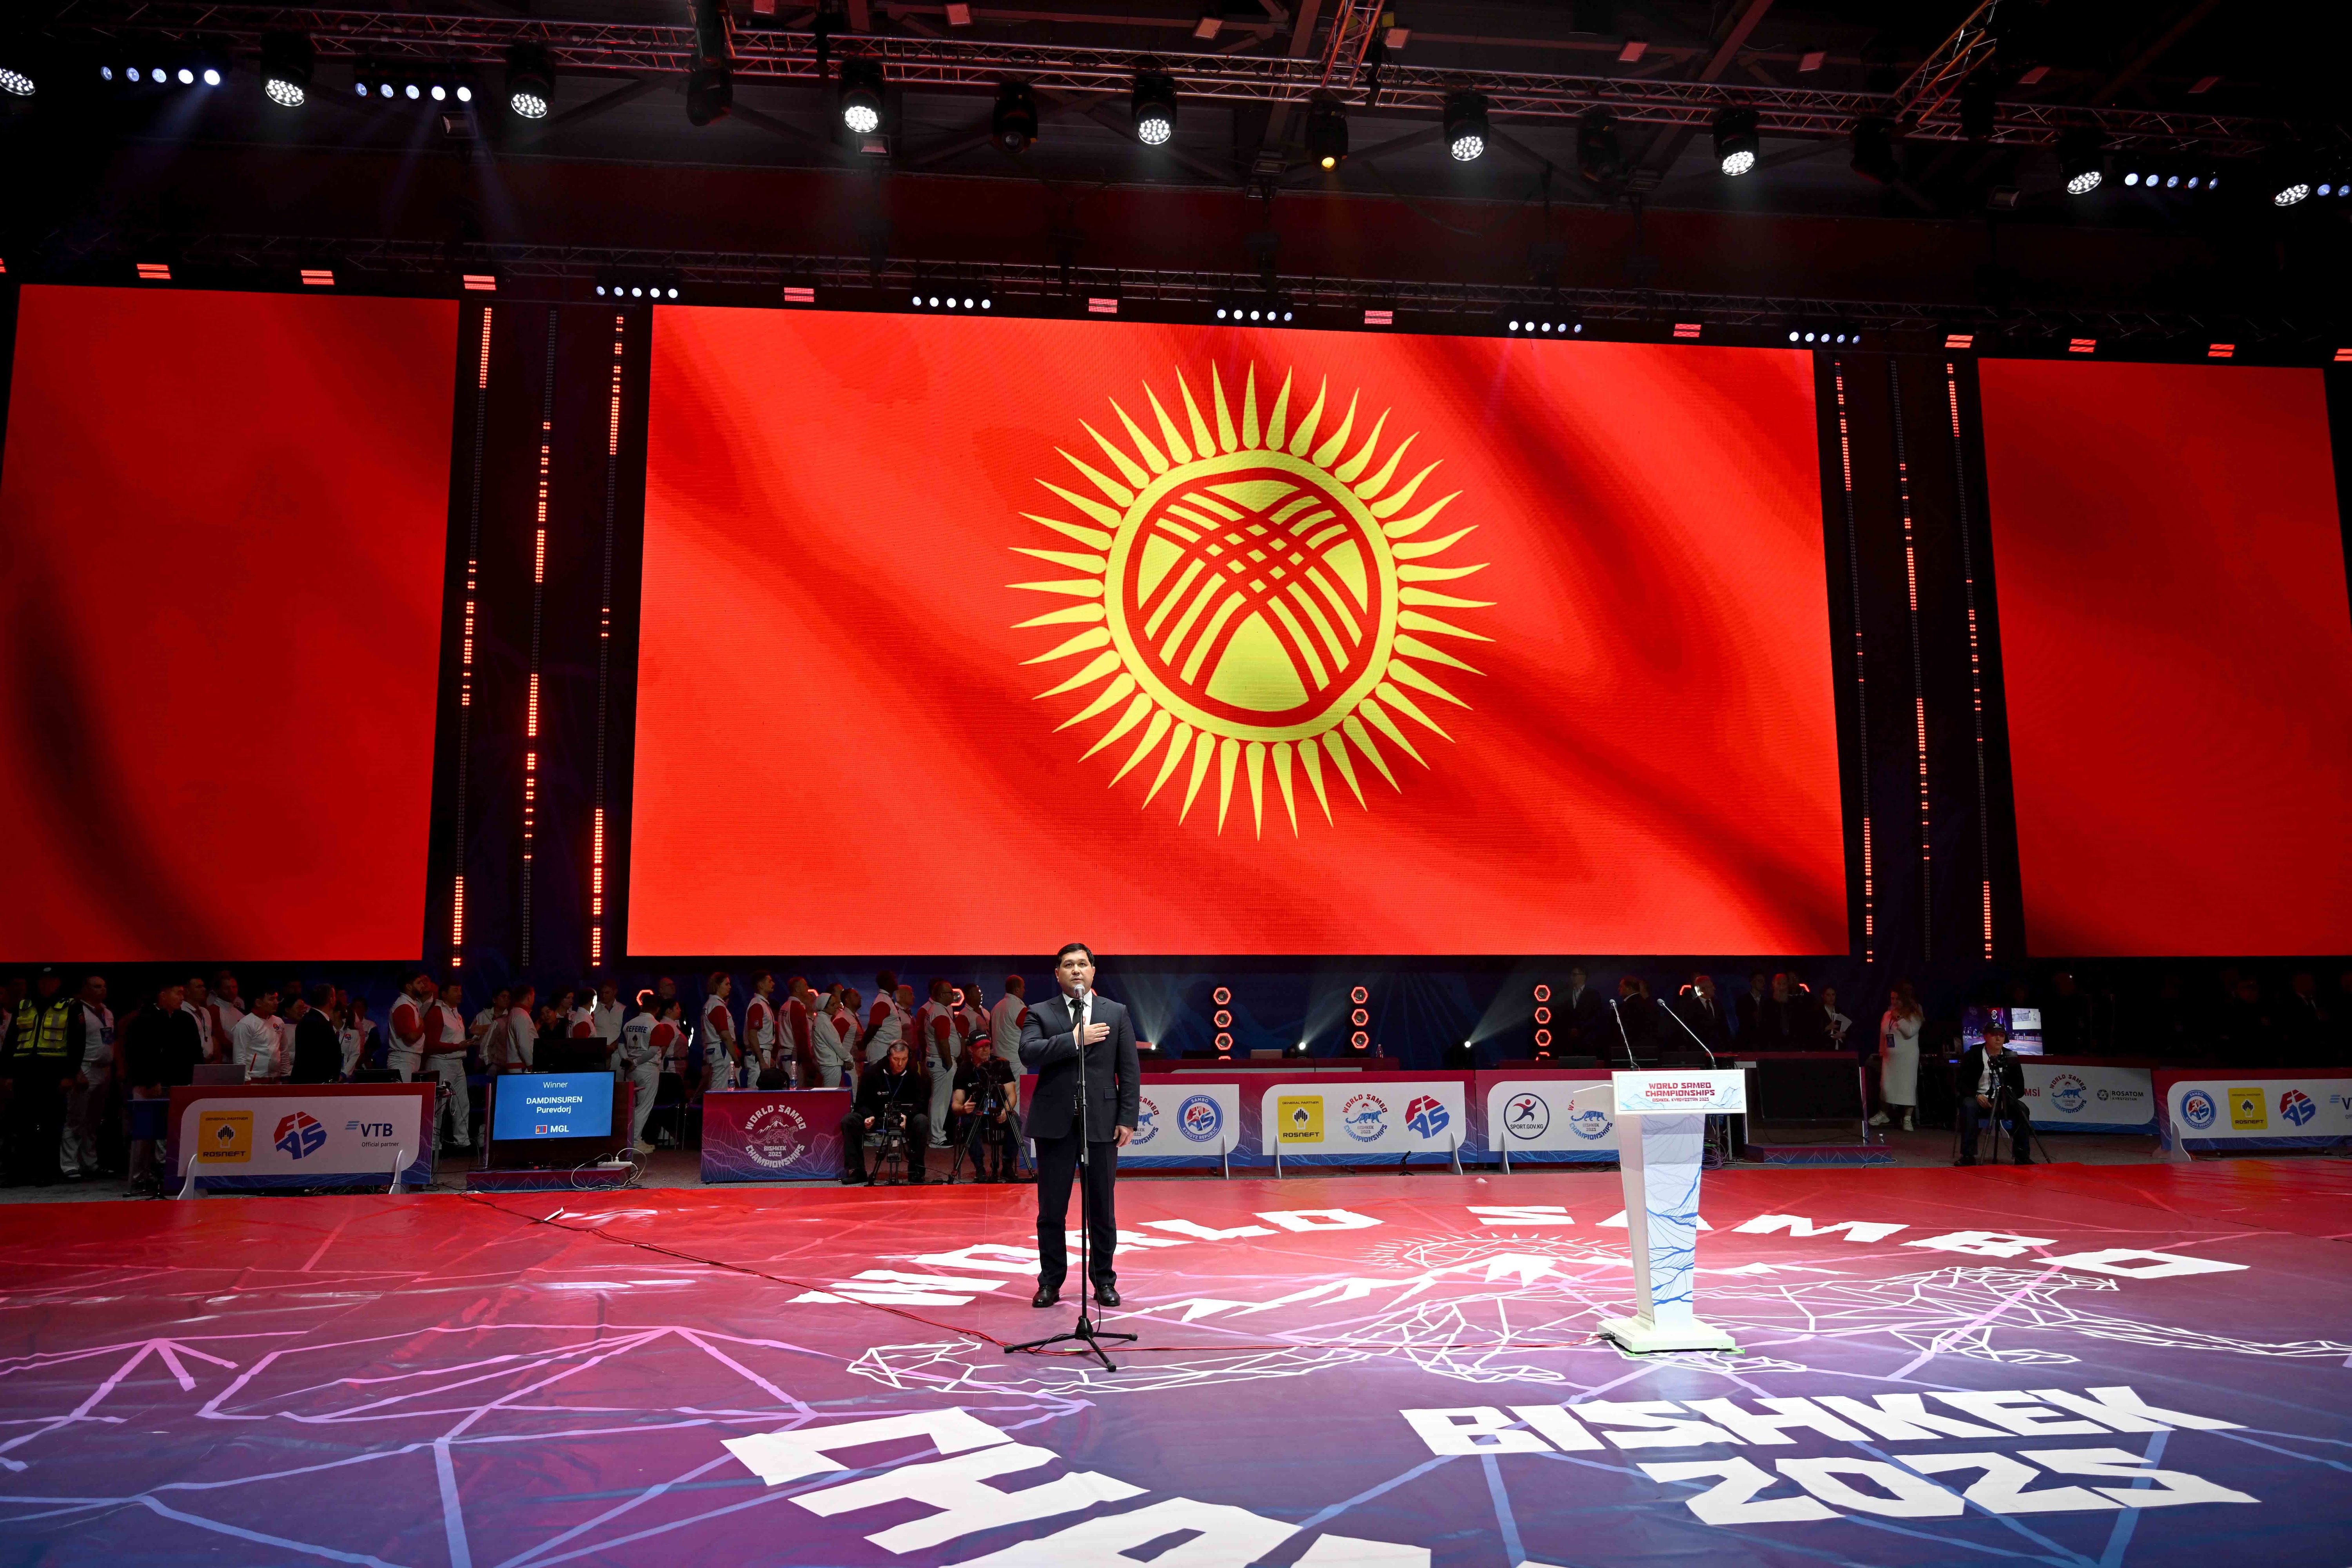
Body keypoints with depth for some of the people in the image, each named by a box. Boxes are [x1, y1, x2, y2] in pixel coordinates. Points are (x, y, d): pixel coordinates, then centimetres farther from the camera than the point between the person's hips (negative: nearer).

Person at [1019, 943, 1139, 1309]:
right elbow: (1028, 1053, -14)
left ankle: (1104, 1281, 18)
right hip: (1055, 1123, 0)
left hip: (1102, 1123, 0)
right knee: (1052, 1210, 5)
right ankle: (1051, 1282, 16)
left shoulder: (1116, 1013, 7)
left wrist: (1127, 1118, -3)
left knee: (1102, 1208, 6)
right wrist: (1074, 1039, -18)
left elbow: (1129, 1070, 4)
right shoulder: (1040, 1014, 5)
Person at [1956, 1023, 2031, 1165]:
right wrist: (1977, 1096, -22)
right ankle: (1968, 1156, -31)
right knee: (1969, 1106, -35)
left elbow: (2020, 1088, 4)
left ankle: (2022, 1157, -16)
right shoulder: (1972, 1055, -3)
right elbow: (1961, 1083, -4)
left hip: (2004, 1102, 3)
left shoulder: (2011, 1057, 4)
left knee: (2022, 1110, -26)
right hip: (1978, 1099, -2)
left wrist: (2006, 1098, -16)